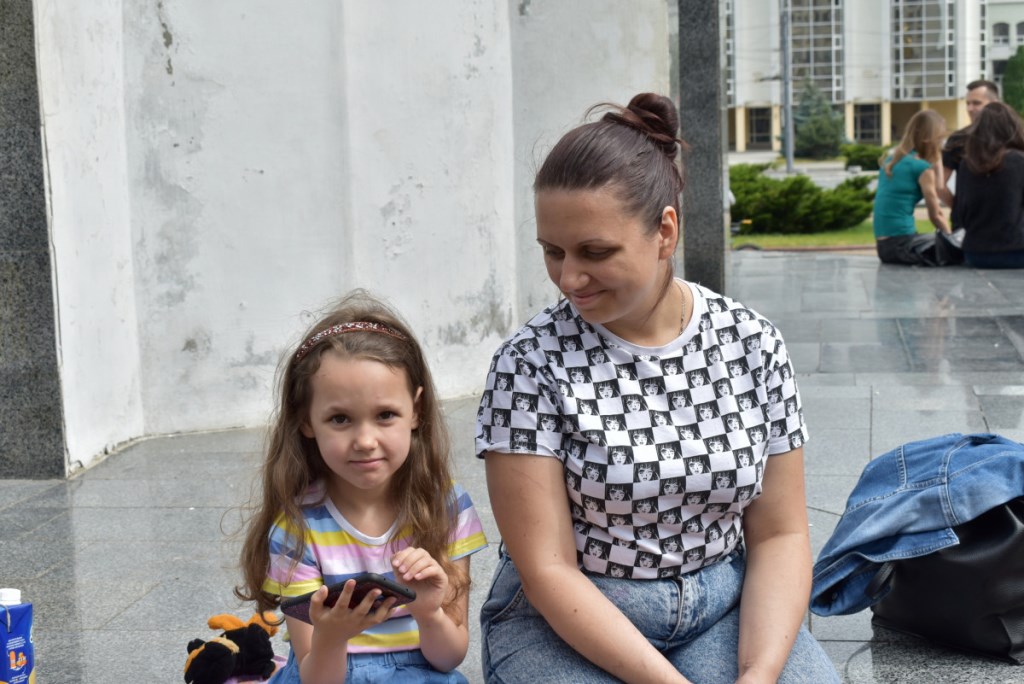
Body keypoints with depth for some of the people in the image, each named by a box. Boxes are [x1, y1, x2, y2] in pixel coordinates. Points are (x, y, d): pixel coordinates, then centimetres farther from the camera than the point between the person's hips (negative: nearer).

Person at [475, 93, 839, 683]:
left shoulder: (753, 343, -3)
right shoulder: (530, 363, -12)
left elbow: (779, 535, 0)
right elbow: (547, 569, -13)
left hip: (724, 607, 3)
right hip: (566, 622, -2)